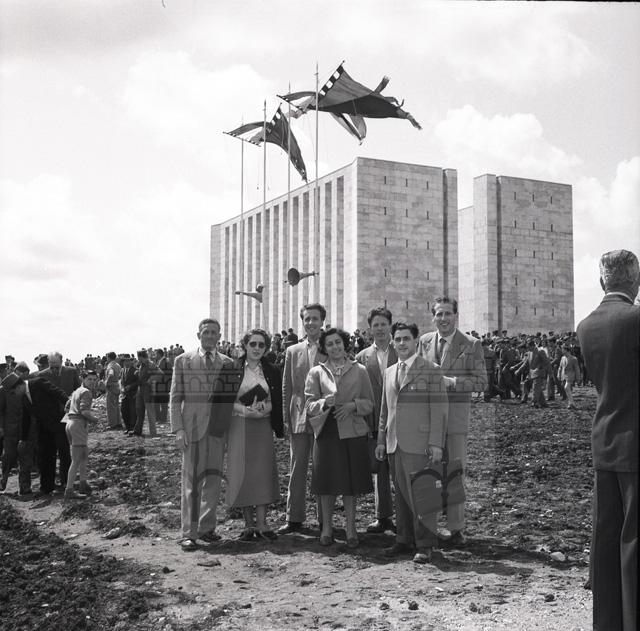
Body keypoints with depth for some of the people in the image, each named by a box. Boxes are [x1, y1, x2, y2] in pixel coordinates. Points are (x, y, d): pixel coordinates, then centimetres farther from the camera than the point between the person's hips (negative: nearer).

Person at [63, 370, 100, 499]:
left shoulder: (76, 391, 20)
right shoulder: (87, 392, -8)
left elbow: (68, 406, 24)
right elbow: (84, 411, -20)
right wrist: (94, 419, -3)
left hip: (70, 423, 10)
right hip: (78, 424, -10)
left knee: (84, 455, 22)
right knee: (77, 460, -9)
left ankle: (83, 484, 29)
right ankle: (69, 491, -11)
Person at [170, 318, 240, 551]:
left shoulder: (227, 363, 10)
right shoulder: (183, 361, 5)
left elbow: (232, 397, 12)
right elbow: (175, 398, 3)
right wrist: (178, 429, -6)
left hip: (218, 428, 3)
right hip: (192, 427, -2)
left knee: (213, 479, 6)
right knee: (191, 481, -2)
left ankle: (206, 528, 17)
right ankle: (188, 533, 2)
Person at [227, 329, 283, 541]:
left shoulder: (271, 371, 8)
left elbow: (276, 402, 9)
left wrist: (263, 409, -10)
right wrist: (245, 410, -16)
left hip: (263, 427, 1)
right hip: (239, 427, -1)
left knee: (263, 472, -4)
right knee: (242, 472, -2)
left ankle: (261, 523, -1)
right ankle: (248, 524, 7)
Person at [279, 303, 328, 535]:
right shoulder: (292, 351, 10)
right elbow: (286, 387, 11)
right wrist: (286, 417, 4)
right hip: (299, 418, 3)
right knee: (296, 469, 7)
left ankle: (324, 519, 13)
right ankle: (294, 518, 14)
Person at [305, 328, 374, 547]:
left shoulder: (359, 370, 7)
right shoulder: (316, 372, 6)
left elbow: (370, 403, 8)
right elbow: (309, 405, 2)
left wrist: (353, 405, -11)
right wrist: (324, 403, -18)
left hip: (353, 432, 0)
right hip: (326, 431, 0)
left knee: (351, 482, 3)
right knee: (327, 482, 3)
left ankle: (351, 529, 14)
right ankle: (327, 527, 18)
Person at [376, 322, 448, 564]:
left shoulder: (431, 371, -3)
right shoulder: (389, 372, 15)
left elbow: (439, 409, -7)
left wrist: (436, 444, -12)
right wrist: (381, 439, 16)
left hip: (418, 444, -6)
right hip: (394, 444, 6)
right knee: (401, 494, 11)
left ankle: (425, 545, 5)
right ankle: (404, 540, 21)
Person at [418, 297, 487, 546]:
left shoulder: (471, 345, -1)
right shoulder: (424, 341, 10)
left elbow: (481, 383, -4)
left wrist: (451, 381, -15)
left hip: (456, 412, -3)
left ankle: (456, 528, 10)